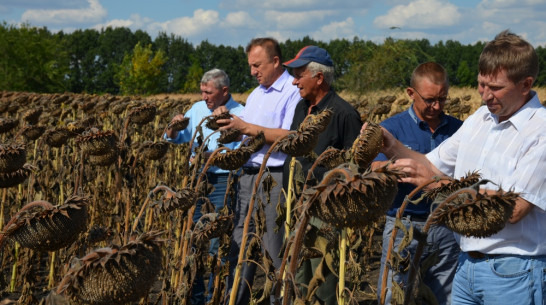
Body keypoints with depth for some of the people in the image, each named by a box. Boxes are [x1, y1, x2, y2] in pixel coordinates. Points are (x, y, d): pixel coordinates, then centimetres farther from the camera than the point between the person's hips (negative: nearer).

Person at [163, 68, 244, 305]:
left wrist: (212, 157, -24)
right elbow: (174, 139, 12)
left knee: (217, 244, -4)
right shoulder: (198, 109, 8)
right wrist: (173, 127, -9)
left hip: (222, 181, -6)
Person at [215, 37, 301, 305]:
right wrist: (230, 125, 5)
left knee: (280, 251, -4)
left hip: (277, 179, -9)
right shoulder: (256, 94, 20)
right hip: (249, 176, 9)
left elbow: (290, 137, -20)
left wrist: (247, 127, -18)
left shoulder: (293, 92, -9)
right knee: (240, 245, 10)